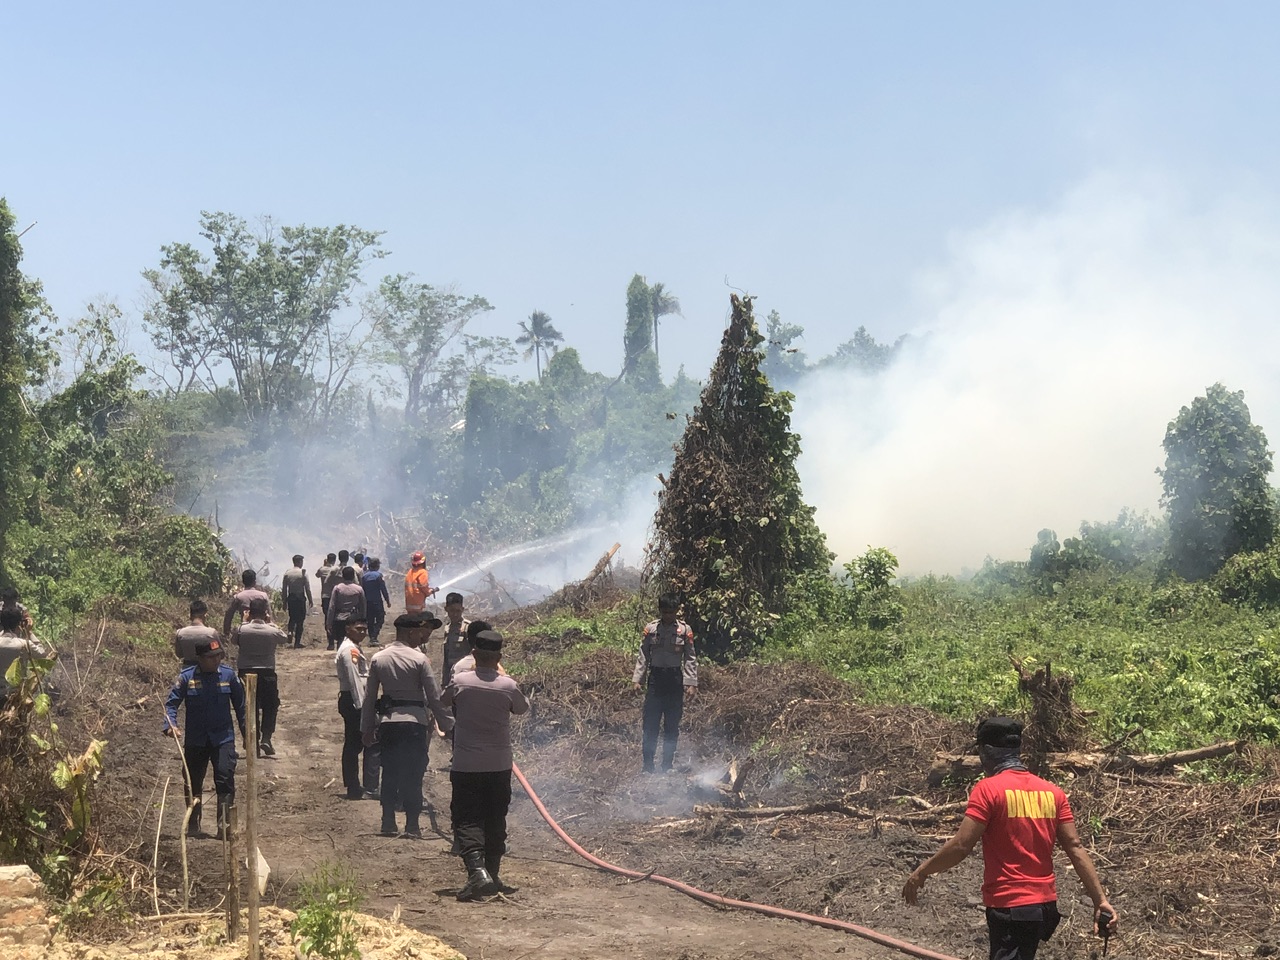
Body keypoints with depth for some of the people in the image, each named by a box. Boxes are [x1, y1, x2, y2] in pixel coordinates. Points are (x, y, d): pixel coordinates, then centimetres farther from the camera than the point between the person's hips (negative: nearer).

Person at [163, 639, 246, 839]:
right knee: (193, 782, 13)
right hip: (195, 740, 1)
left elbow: (240, 705, 6)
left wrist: (247, 734, 8)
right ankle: (193, 825, 29)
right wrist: (171, 725, -21)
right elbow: (171, 703, -3)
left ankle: (224, 825, -14)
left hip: (223, 738, -1)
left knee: (225, 779, -15)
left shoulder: (229, 675, -2)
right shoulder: (187, 677, -5)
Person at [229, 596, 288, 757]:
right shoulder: (273, 631, -7)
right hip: (267, 674, -1)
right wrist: (270, 623, 20)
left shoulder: (241, 629, -7)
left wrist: (244, 622, 15)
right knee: (270, 708, 12)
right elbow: (286, 638, 13)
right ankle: (266, 739, -3)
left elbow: (233, 641, 13)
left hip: (245, 673, 1)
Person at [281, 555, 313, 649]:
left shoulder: (287, 572, 1)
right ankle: (297, 643, 6)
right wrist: (310, 600, 2)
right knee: (300, 620, 5)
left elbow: (284, 588, 5)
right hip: (300, 598, -3)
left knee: (292, 617, 22)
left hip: (290, 598, 3)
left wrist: (285, 601, 13)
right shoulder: (303, 573, -9)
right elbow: (307, 588, -9)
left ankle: (290, 631, -6)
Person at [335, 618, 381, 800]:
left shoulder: (352, 648, 18)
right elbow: (355, 680, -20)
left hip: (349, 702, 11)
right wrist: (362, 706, -22)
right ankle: (370, 788, -9)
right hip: (354, 701, -11)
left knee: (353, 744, 12)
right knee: (372, 744, -8)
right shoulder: (350, 650, -15)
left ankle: (353, 788, 16)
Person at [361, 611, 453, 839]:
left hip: (387, 722, 4)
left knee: (389, 773, 11)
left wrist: (367, 728, 16)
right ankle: (412, 826, 0)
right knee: (413, 774, 1)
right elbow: (434, 697, -6)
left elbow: (369, 696, 9)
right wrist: (447, 724, 3)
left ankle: (388, 823, 13)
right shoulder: (419, 659, -8)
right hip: (413, 721, -4)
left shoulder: (378, 659, 5)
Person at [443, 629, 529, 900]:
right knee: (495, 821, 14)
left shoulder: (460, 681, -9)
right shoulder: (508, 686, -8)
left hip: (466, 765, -1)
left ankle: (477, 871, -21)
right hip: (499, 765, 2)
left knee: (467, 820, -1)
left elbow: (444, 700, 12)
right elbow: (522, 708, 12)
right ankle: (493, 875, 20)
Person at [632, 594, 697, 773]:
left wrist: (691, 683, -6)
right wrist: (638, 679, -1)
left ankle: (667, 766, 14)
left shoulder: (685, 630, -1)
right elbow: (643, 656, 6)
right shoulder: (650, 629, 2)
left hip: (675, 679, 0)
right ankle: (648, 766, 4)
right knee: (651, 724, -1)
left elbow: (690, 659, 1)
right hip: (655, 677, 0)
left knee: (672, 725, 5)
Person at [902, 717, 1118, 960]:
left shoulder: (989, 789, -12)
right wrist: (1100, 900, 3)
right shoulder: (1052, 792, 7)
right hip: (1045, 904, 7)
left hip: (1009, 907, -7)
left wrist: (922, 872, -3)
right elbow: (1075, 848, 3)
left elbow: (961, 846, -16)